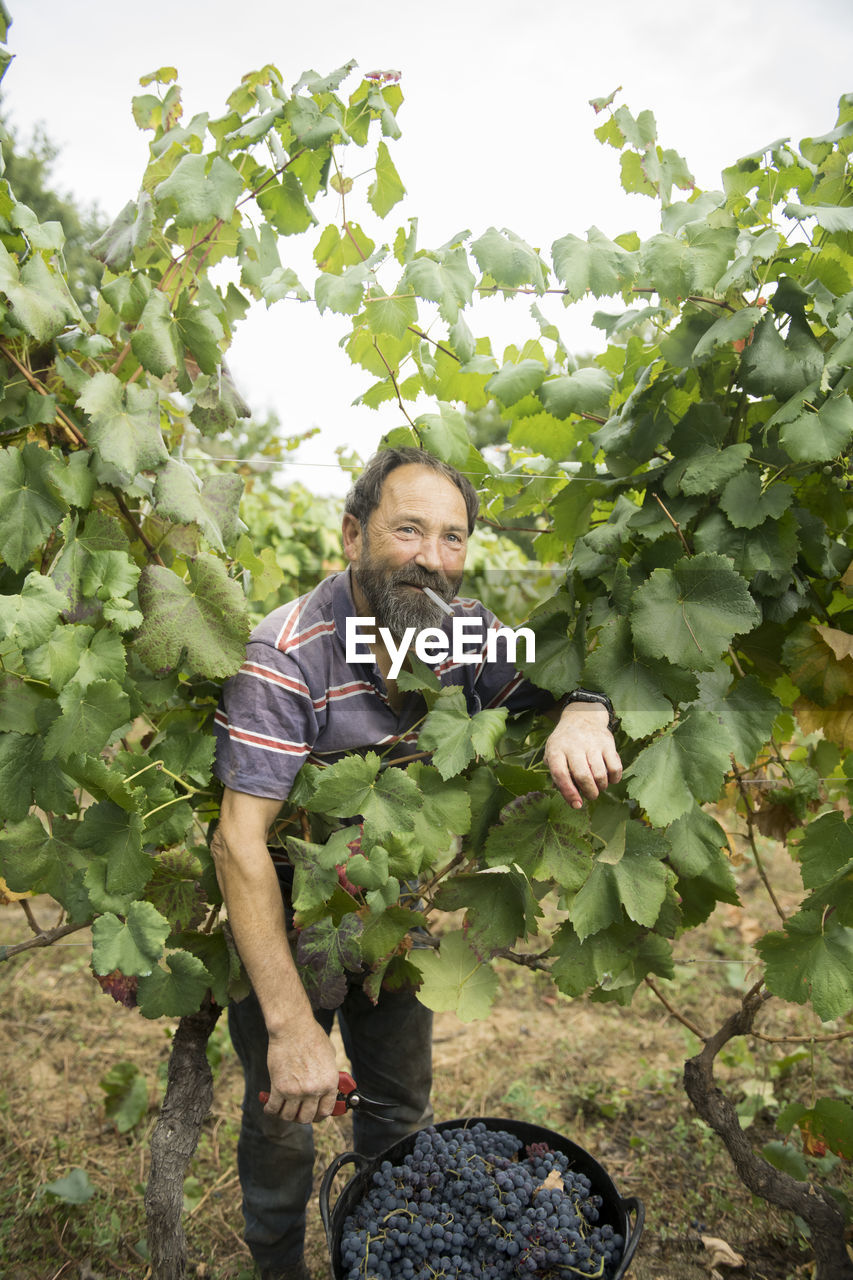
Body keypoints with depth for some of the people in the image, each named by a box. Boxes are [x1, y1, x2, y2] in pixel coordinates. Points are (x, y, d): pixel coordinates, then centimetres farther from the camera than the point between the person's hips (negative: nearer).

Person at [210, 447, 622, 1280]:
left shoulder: (463, 627, -13)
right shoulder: (286, 656, -30)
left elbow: (547, 687, -4)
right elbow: (239, 841, -33)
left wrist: (581, 713, -31)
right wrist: (292, 1025, -36)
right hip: (288, 907, -4)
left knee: (402, 1104, 22)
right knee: (281, 1122, 15)